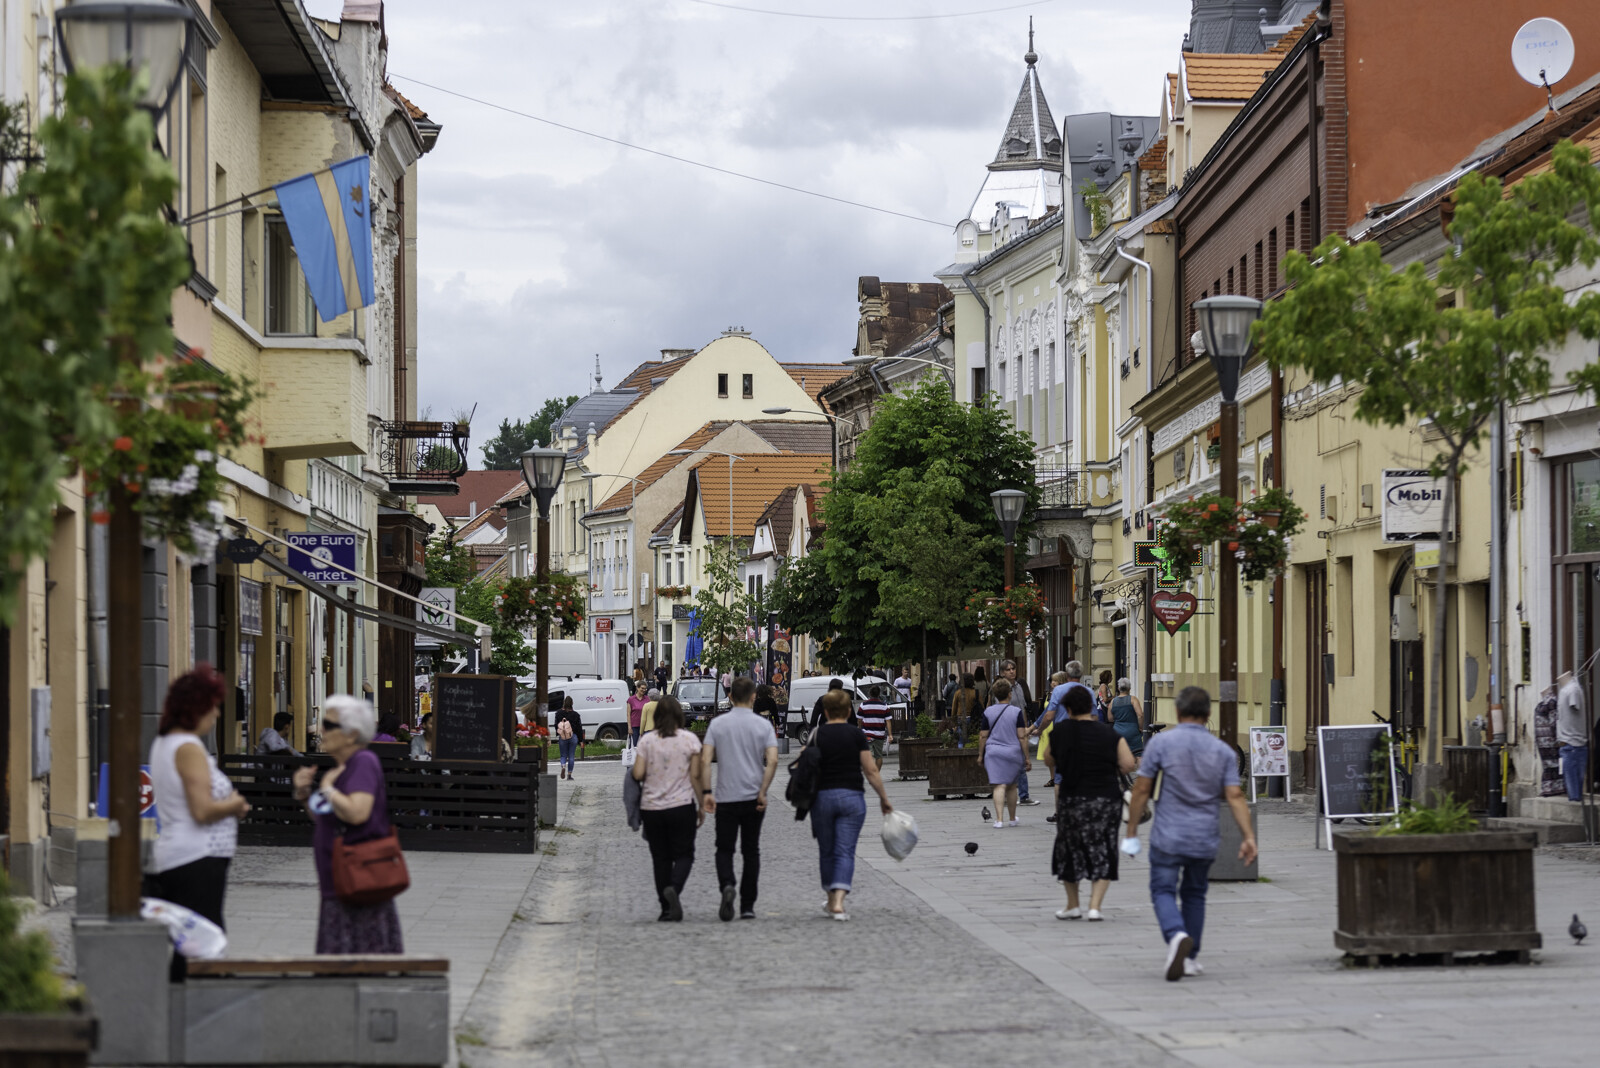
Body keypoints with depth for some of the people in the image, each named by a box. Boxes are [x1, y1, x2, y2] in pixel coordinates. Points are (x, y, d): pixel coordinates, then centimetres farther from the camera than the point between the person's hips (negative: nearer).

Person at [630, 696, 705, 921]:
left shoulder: (647, 740, -2)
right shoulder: (690, 739, -3)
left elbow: (637, 774, -6)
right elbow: (696, 775, -4)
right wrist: (702, 805, 3)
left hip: (651, 808, 1)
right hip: (682, 807, -1)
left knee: (660, 858, 10)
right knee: (683, 854, 7)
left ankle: (666, 910, 8)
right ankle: (674, 888, -22)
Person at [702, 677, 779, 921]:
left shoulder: (717, 724, 0)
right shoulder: (763, 725, -2)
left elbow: (705, 760, -7)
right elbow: (772, 761, -13)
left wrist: (706, 792, -6)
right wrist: (762, 792, -9)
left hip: (726, 798, 0)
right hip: (753, 798, 0)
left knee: (724, 849, 9)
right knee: (751, 851, 11)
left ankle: (727, 885, -20)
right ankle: (747, 906, 10)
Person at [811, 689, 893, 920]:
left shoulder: (817, 735, 0)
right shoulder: (856, 734, -2)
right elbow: (870, 770, -4)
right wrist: (883, 798, 5)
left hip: (822, 797, 1)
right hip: (851, 797, -1)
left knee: (827, 851, 15)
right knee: (845, 852, -2)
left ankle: (832, 900, 27)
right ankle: (838, 902, -18)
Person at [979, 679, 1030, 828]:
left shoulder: (988, 712, 0)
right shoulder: (1016, 712, -5)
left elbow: (983, 736, 2)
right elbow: (1022, 737, -6)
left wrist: (981, 755, 13)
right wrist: (1027, 758, 0)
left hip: (993, 752, 0)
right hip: (1013, 753, 0)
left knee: (999, 786, -6)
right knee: (1011, 786, 16)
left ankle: (999, 819, -20)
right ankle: (1012, 819, 28)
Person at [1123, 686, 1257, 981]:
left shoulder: (1161, 743, -6)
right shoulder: (1224, 751, 2)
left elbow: (1141, 790, -5)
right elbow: (1235, 796, -6)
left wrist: (1131, 833, 3)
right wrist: (1249, 837, -7)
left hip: (1168, 837, -3)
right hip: (1205, 840, 3)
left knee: (1163, 891, 1)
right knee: (1194, 895, 18)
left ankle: (1176, 935, -27)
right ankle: (1190, 958, 22)